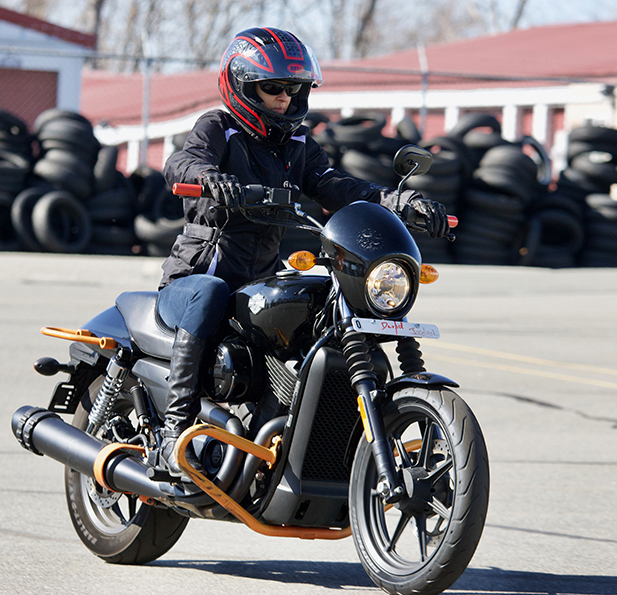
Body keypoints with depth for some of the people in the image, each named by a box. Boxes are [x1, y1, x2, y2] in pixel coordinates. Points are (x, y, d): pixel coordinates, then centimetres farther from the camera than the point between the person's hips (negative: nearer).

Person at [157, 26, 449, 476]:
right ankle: (176, 424, -36)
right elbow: (181, 163, -23)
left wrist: (399, 200, -19)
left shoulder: (299, 144, 15)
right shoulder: (218, 128, -3)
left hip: (264, 279, 6)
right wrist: (209, 175, -49)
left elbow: (333, 186, 0)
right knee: (209, 295, -39)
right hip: (193, 276, -5)